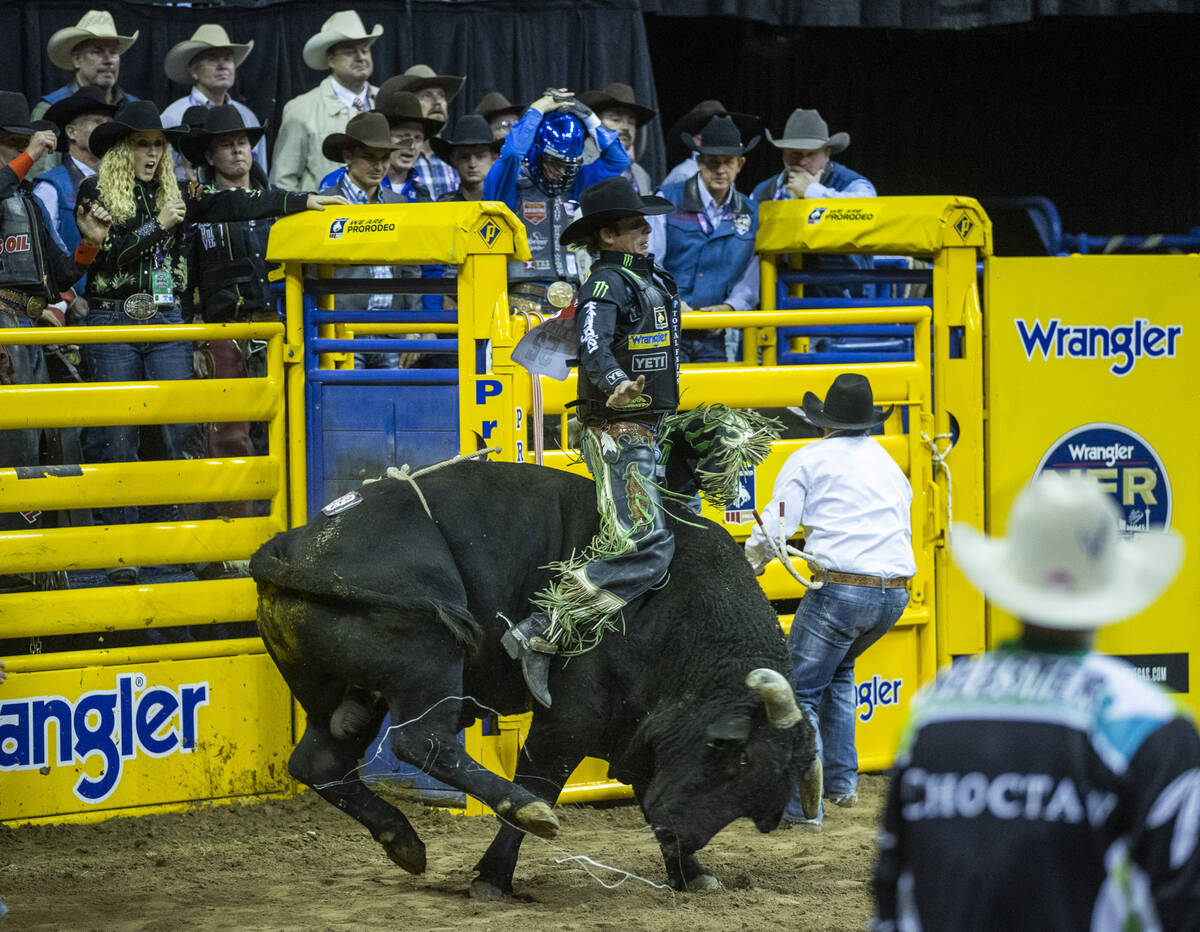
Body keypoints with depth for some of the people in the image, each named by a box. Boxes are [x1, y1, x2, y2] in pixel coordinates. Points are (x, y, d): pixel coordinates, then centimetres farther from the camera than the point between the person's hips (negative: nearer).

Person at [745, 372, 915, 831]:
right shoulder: (891, 466, 20)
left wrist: (748, 565, 18)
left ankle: (803, 805, -11)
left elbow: (775, 529, 0)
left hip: (840, 590, -7)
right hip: (895, 595, 7)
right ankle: (842, 781, 29)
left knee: (800, 692, 0)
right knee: (838, 670, 31)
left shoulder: (808, 459, 2)